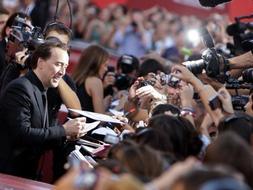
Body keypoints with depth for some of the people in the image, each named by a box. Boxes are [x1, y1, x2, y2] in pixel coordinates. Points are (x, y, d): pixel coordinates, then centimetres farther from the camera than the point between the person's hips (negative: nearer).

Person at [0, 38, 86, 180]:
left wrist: (67, 134, -2)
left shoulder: (40, 91, 14)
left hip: (27, 173, 9)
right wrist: (63, 130, -18)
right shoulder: (21, 88, -14)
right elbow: (22, 134, -23)